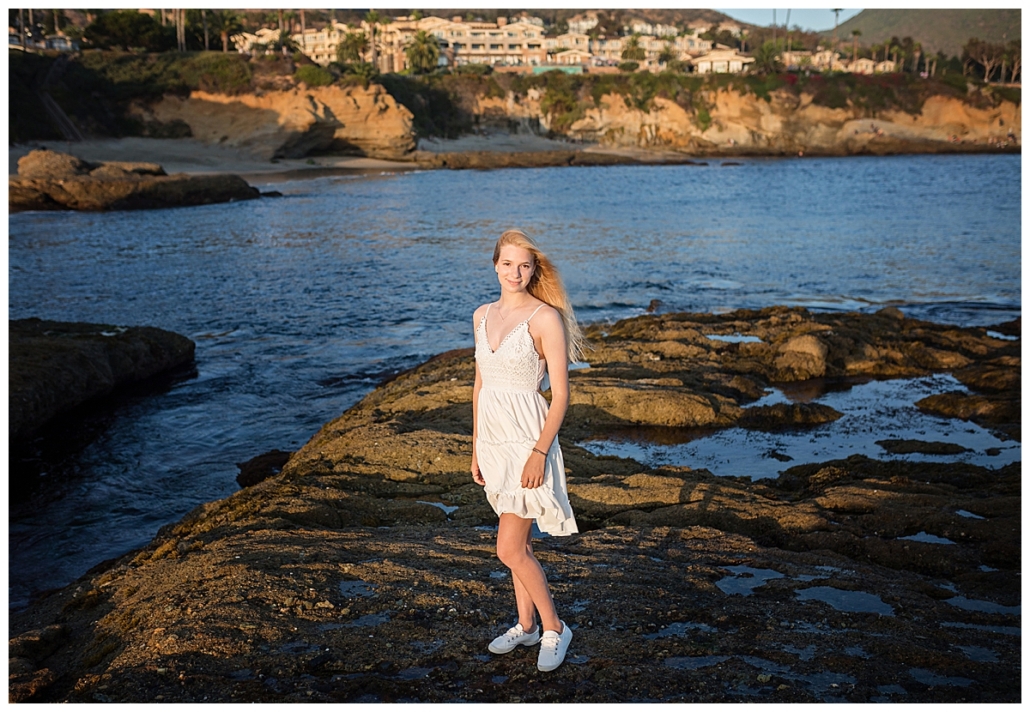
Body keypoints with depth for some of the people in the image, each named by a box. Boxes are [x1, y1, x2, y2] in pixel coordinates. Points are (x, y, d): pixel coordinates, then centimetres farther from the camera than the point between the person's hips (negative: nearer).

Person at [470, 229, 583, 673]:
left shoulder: (546, 318, -12)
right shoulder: (483, 316, 8)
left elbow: (560, 395, -13)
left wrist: (540, 451, -19)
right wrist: (476, 448, 14)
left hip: (528, 440, -6)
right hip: (494, 439, 6)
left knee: (510, 549, -6)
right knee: (518, 542, 17)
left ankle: (554, 628, 12)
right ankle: (526, 625, 30)